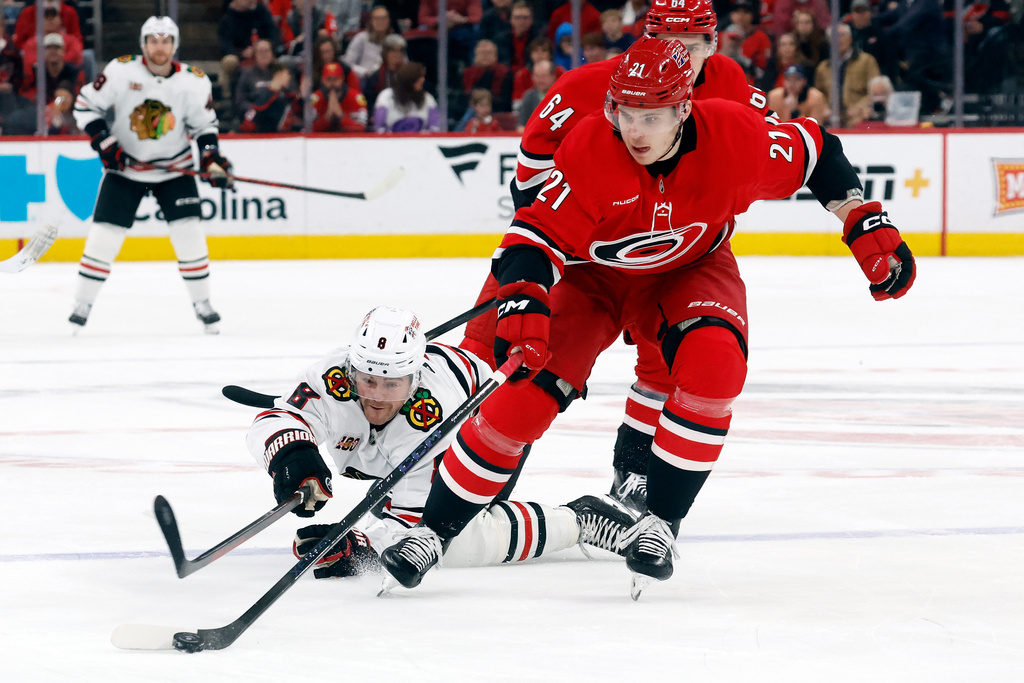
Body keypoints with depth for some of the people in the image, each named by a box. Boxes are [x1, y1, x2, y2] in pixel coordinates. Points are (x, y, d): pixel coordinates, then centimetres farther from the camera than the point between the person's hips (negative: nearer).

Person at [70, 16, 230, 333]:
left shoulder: (194, 81, -9)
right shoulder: (121, 71, -14)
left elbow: (205, 125, 3)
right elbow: (86, 104, -6)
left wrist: (211, 158, -11)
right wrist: (103, 140, -16)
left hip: (174, 168, 1)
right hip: (124, 167, -1)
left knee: (190, 234, -8)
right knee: (104, 235, -6)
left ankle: (202, 304, 7)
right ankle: (81, 305, 7)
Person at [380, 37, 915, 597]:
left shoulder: (735, 137, -27)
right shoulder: (589, 150, -31)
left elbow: (813, 151, -9)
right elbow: (537, 235, -32)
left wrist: (868, 226, -9)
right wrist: (523, 302, -50)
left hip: (690, 271, 1)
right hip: (593, 274, -1)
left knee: (714, 362, -30)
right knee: (525, 391, -16)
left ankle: (661, 524, -17)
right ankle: (433, 532, -2)